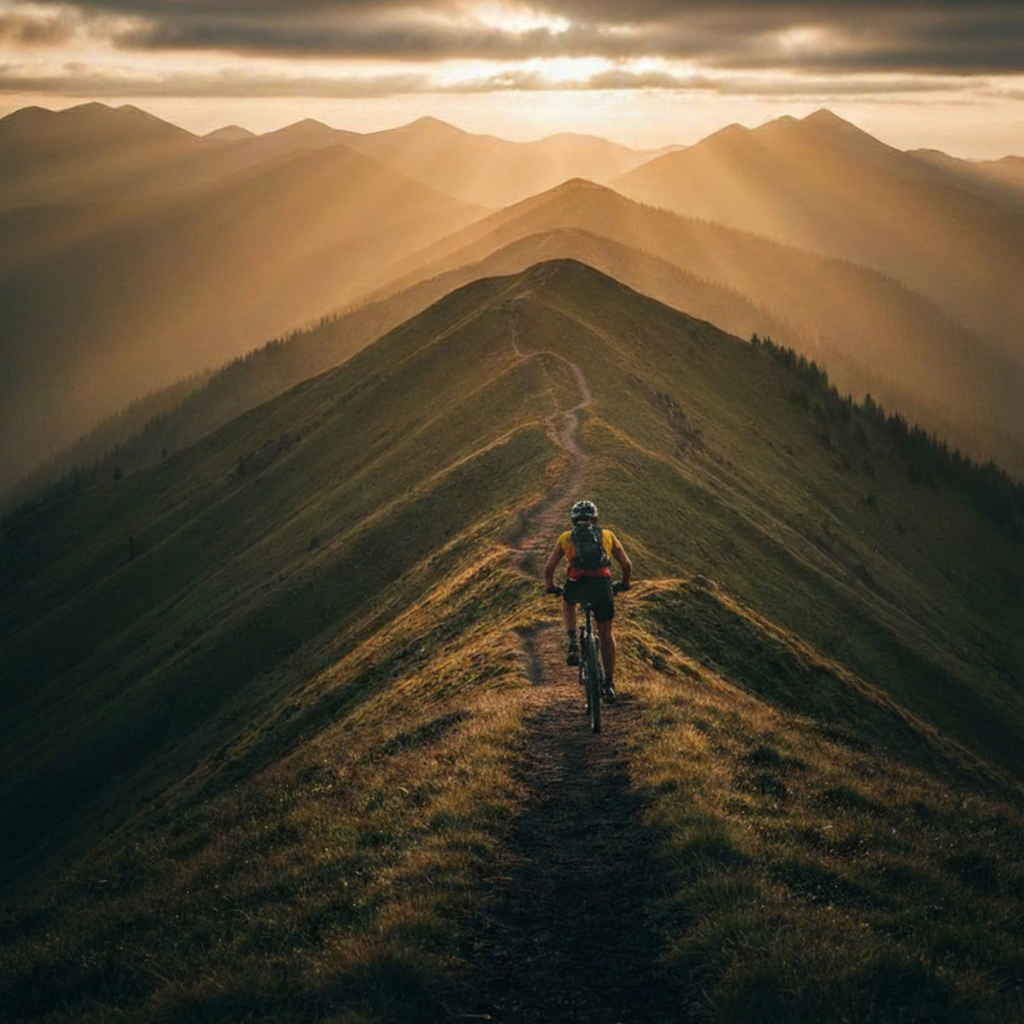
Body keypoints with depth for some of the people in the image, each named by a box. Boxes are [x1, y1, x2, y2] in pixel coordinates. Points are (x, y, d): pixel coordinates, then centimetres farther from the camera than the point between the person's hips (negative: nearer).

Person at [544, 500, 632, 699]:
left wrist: (551, 587, 39)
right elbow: (627, 565, 20)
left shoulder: (566, 538, 21)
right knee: (606, 633, 17)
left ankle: (572, 644, 19)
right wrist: (624, 584, 39)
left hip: (576, 584, 0)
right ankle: (609, 683, 16)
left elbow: (548, 568, 20)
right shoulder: (607, 536, 22)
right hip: (602, 585, 0)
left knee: (568, 603, 37)